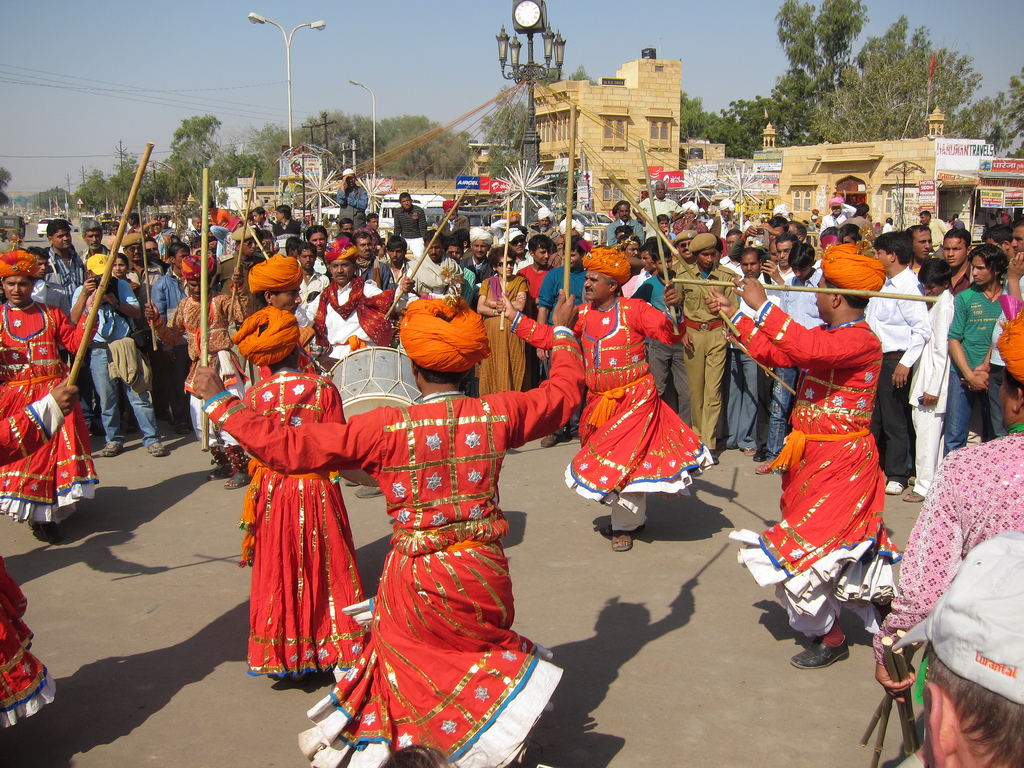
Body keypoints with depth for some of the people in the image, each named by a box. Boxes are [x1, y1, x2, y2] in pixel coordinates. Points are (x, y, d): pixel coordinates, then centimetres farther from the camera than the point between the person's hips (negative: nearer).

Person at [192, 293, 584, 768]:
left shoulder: (385, 428, -16)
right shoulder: (497, 415, -8)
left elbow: (286, 447, -14)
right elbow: (563, 392, 12)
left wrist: (220, 404, -3)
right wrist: (563, 332, 29)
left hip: (416, 578, -2)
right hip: (484, 570, 2)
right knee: (483, 652, 26)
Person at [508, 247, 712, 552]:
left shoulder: (633, 310, -13)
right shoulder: (584, 313, 4)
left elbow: (669, 334, -20)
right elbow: (550, 336, 4)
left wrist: (673, 309, -39)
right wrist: (515, 317, 1)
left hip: (634, 398, -6)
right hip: (600, 399, 6)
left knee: (623, 459, -4)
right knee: (604, 458, 16)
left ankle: (625, 526, 17)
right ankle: (633, 518, 37)